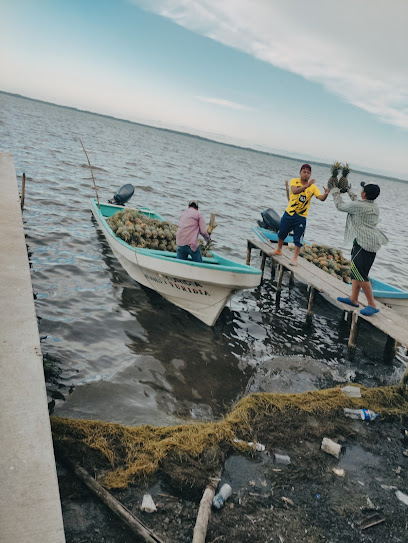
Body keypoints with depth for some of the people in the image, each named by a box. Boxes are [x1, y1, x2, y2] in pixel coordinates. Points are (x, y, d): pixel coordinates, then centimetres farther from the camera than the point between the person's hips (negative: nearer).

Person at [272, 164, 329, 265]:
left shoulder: (313, 187, -6)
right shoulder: (294, 181, -7)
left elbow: (321, 198, -17)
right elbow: (294, 191, -28)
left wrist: (326, 194, -39)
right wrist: (307, 185, -41)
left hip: (301, 217, -1)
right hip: (289, 213, 1)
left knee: (298, 239, -2)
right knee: (281, 233, 17)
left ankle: (295, 258, 9)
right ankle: (279, 250, 41)